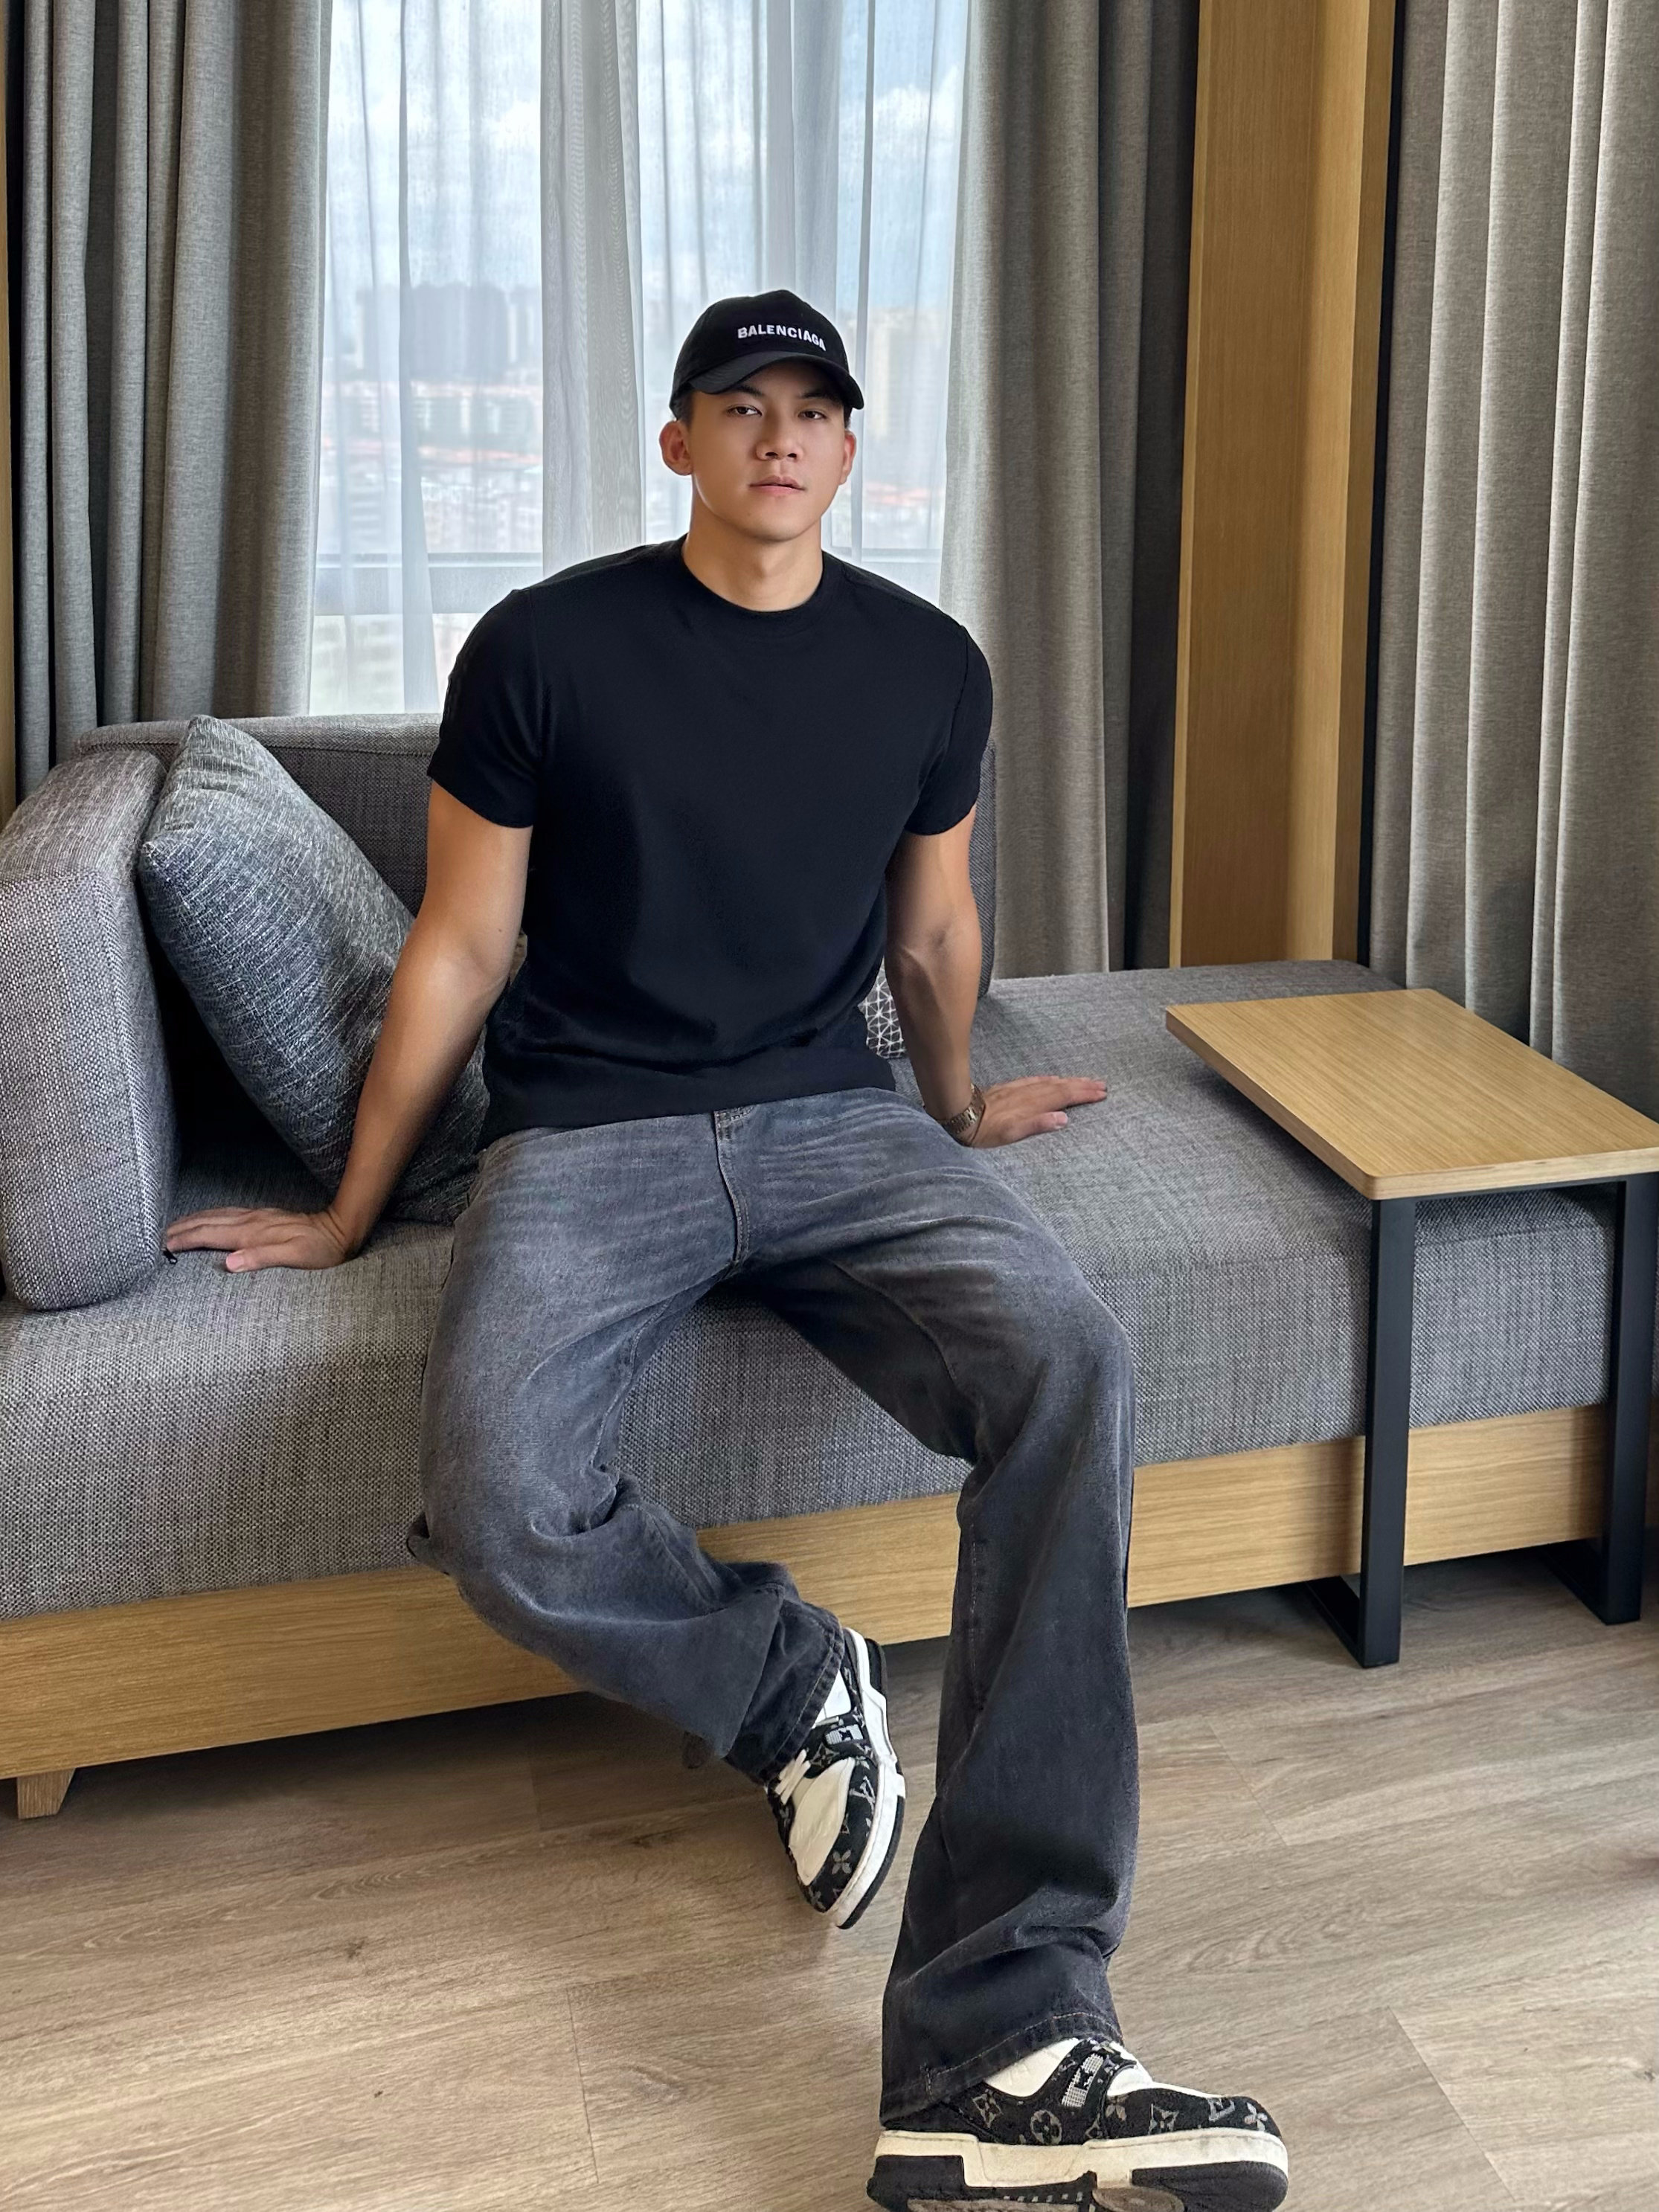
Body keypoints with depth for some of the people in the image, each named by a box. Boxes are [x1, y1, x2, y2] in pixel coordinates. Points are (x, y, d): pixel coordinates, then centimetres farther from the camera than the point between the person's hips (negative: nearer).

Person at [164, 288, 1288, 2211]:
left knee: (1071, 1368, -29)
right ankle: (791, 1680, 3)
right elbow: (459, 948, 4)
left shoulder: (927, 665, 7)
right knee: (498, 1506, -32)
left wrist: (958, 1107, 34)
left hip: (836, 1123, 2)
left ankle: (997, 2047, -32)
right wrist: (349, 1215, 10)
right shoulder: (543, 649, -2)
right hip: (587, 1138, -2)